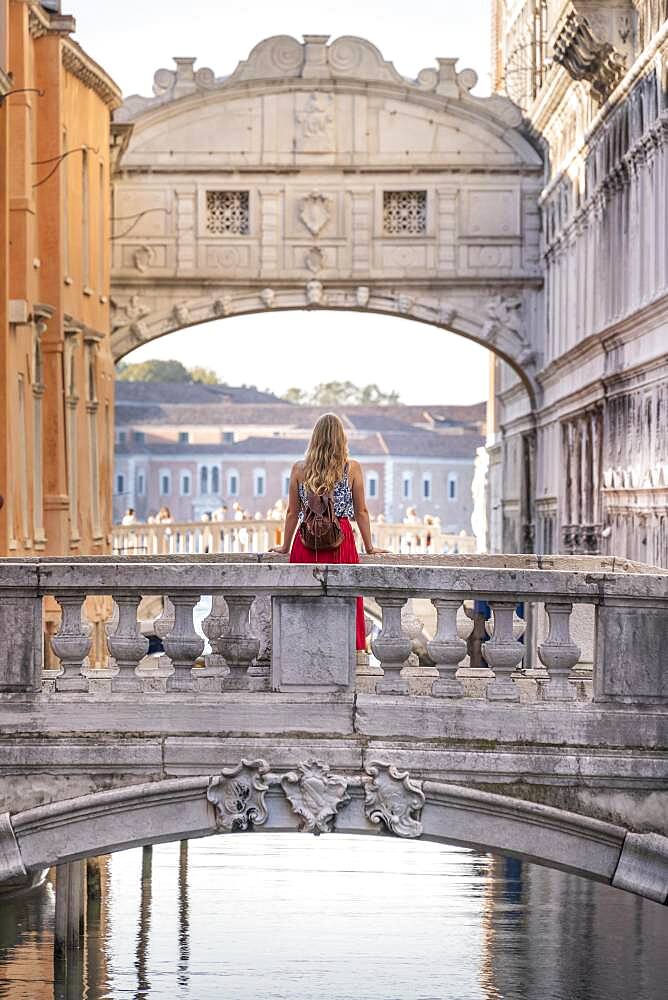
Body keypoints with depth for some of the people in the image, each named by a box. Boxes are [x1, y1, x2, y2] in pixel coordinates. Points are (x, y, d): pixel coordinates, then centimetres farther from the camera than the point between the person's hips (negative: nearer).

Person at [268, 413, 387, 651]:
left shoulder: (299, 469, 5)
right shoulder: (352, 468, 1)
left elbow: (292, 513, 9)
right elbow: (361, 511, 6)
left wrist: (285, 547, 21)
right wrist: (369, 548, 15)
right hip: (340, 540, -1)